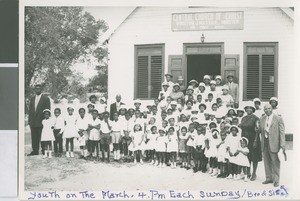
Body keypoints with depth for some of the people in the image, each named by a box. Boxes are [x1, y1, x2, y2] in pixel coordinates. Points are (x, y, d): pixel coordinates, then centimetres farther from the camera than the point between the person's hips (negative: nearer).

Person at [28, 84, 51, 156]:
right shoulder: (32, 98, 15)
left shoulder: (46, 99, -1)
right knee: (34, 137, 6)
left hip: (41, 122, -5)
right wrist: (29, 120, 8)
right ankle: (35, 151, 11)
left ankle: (44, 151, 5)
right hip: (33, 122, 5)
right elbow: (30, 110, 16)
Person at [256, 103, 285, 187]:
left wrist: (282, 145, -13)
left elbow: (282, 132, -8)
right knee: (266, 161, 11)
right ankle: (269, 178, 23)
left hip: (273, 143, -5)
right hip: (264, 143, 5)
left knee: (275, 162, -2)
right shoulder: (262, 119, 11)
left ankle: (276, 180, 7)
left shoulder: (278, 118, -4)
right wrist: (257, 129, 1)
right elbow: (259, 130, 22)